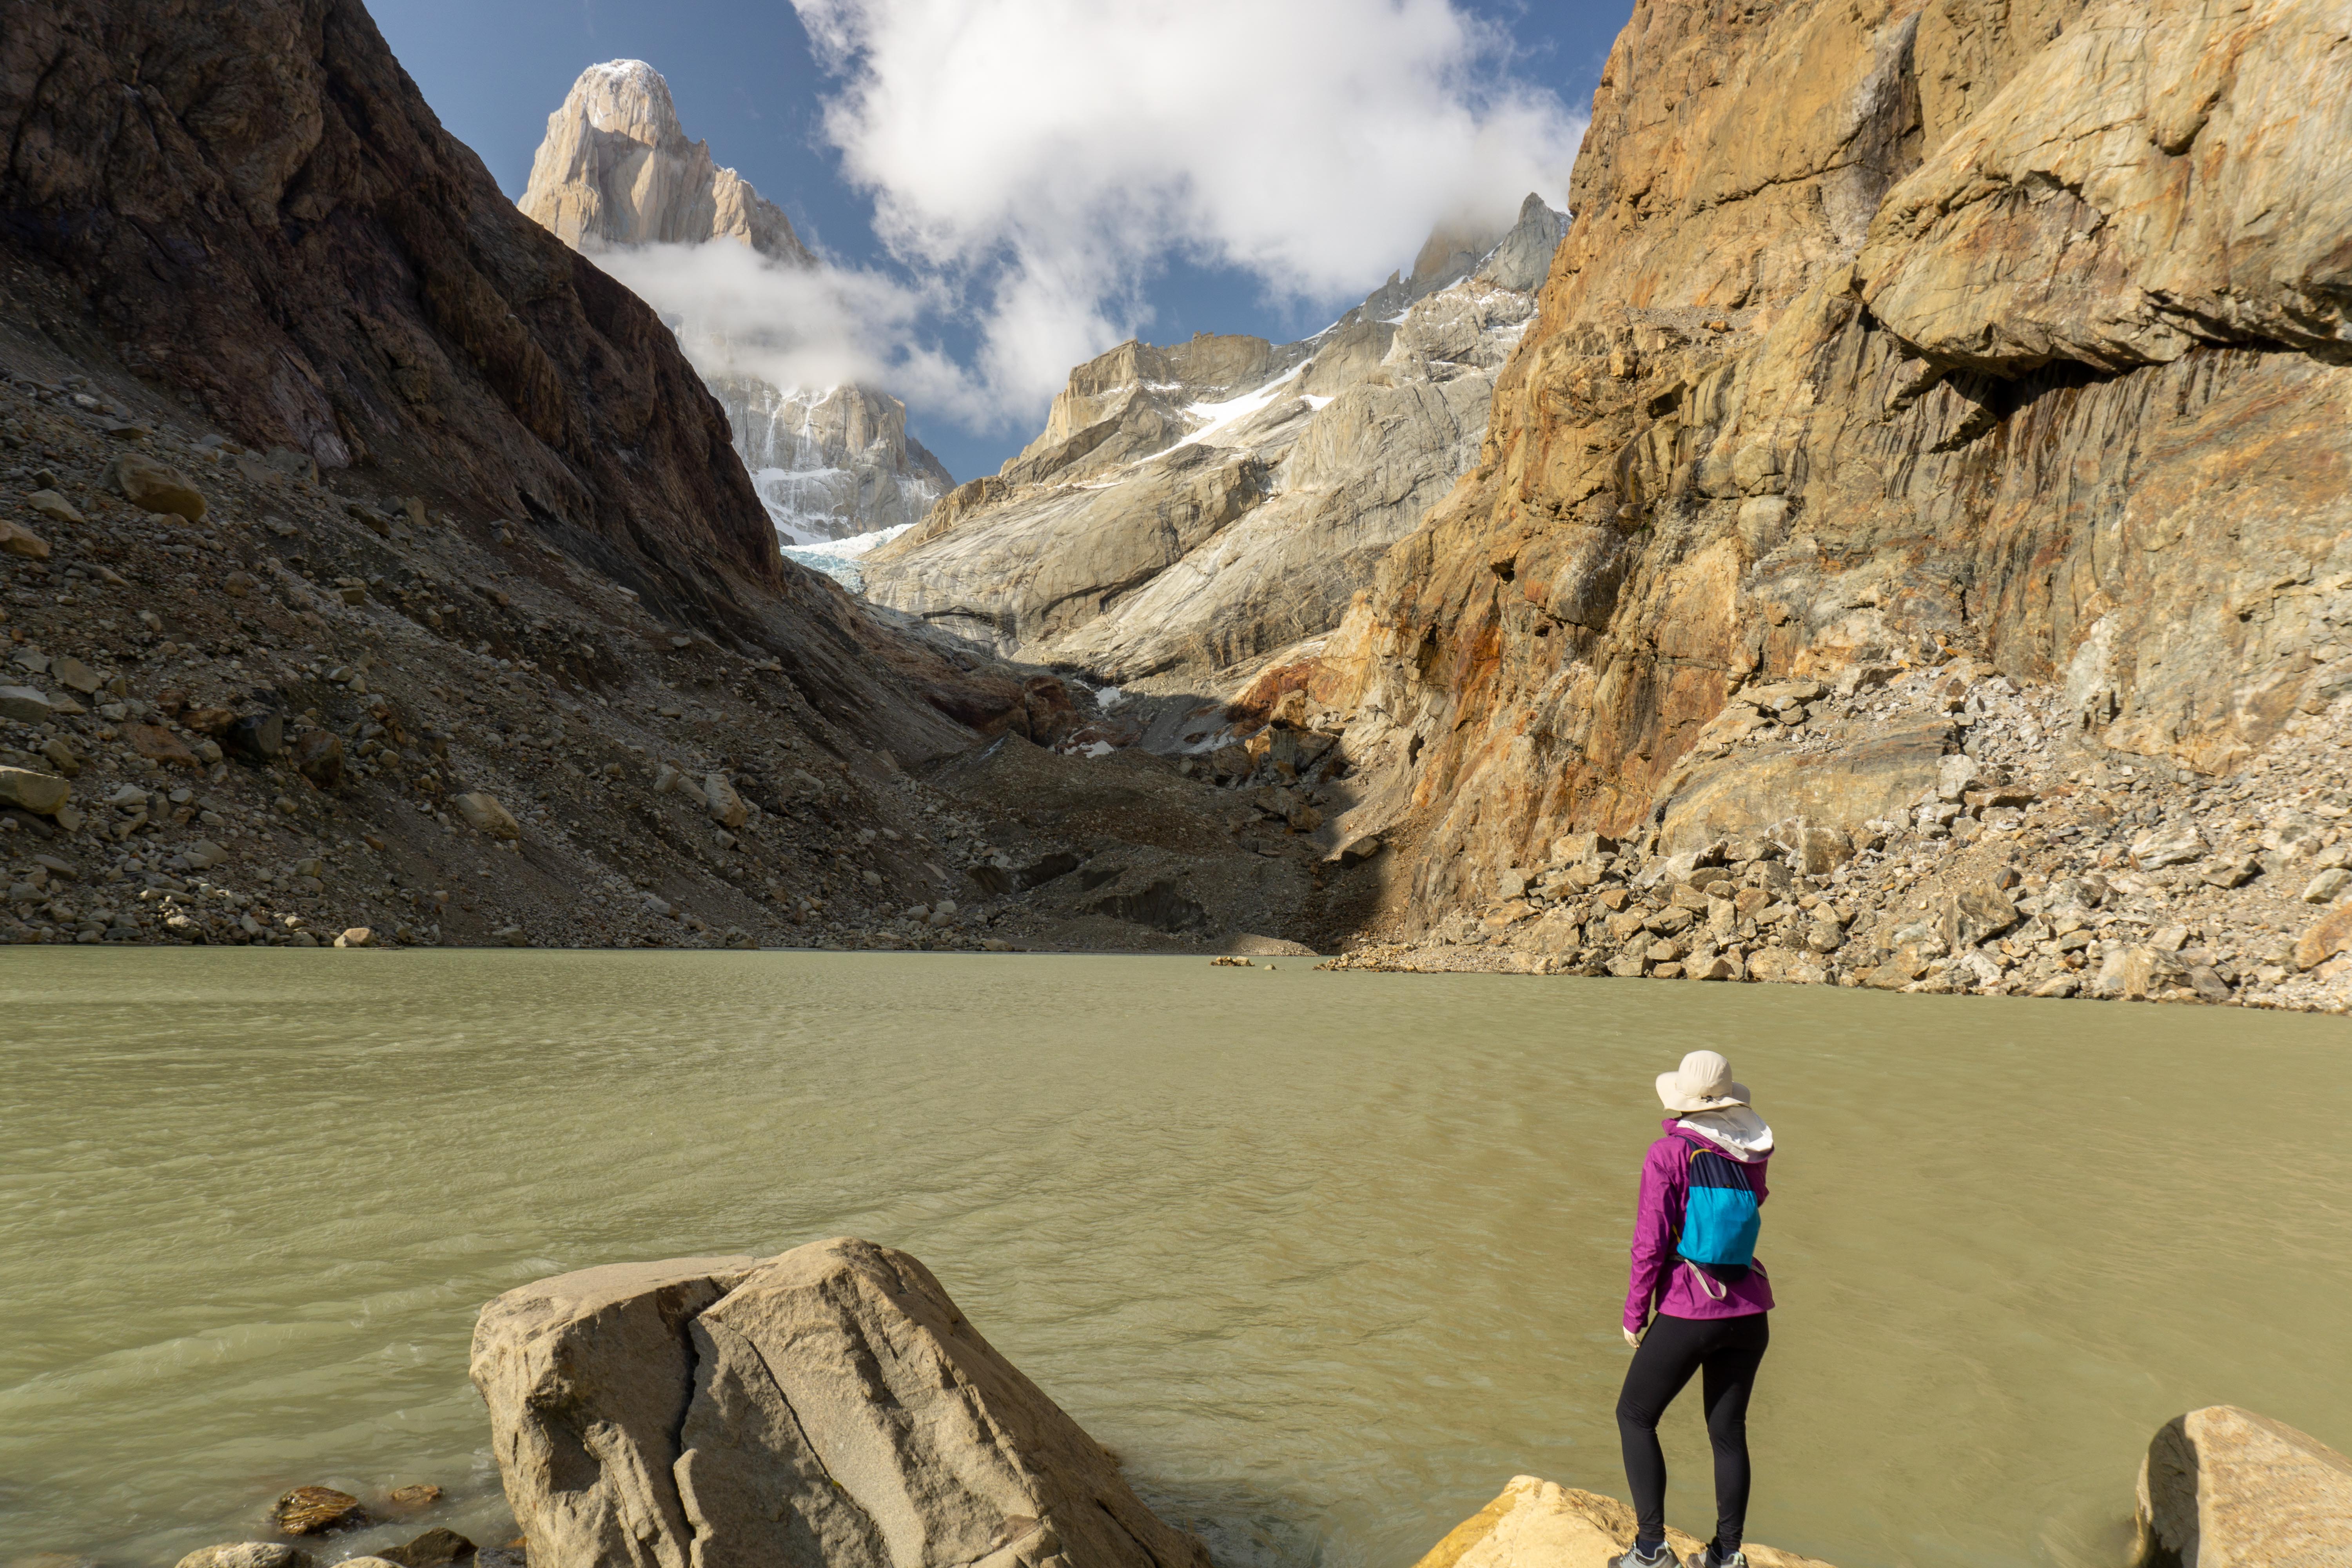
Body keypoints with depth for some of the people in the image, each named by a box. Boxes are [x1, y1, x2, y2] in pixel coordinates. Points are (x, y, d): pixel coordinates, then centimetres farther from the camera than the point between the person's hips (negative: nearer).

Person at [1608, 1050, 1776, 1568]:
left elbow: (1650, 1243, -13)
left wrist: (1634, 1315, -1)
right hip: (1749, 1314, 5)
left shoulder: (1669, 1152, -12)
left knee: (1635, 1416, 12)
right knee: (1729, 1431, 19)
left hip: (1687, 1314, -5)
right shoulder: (1753, 1151, 2)